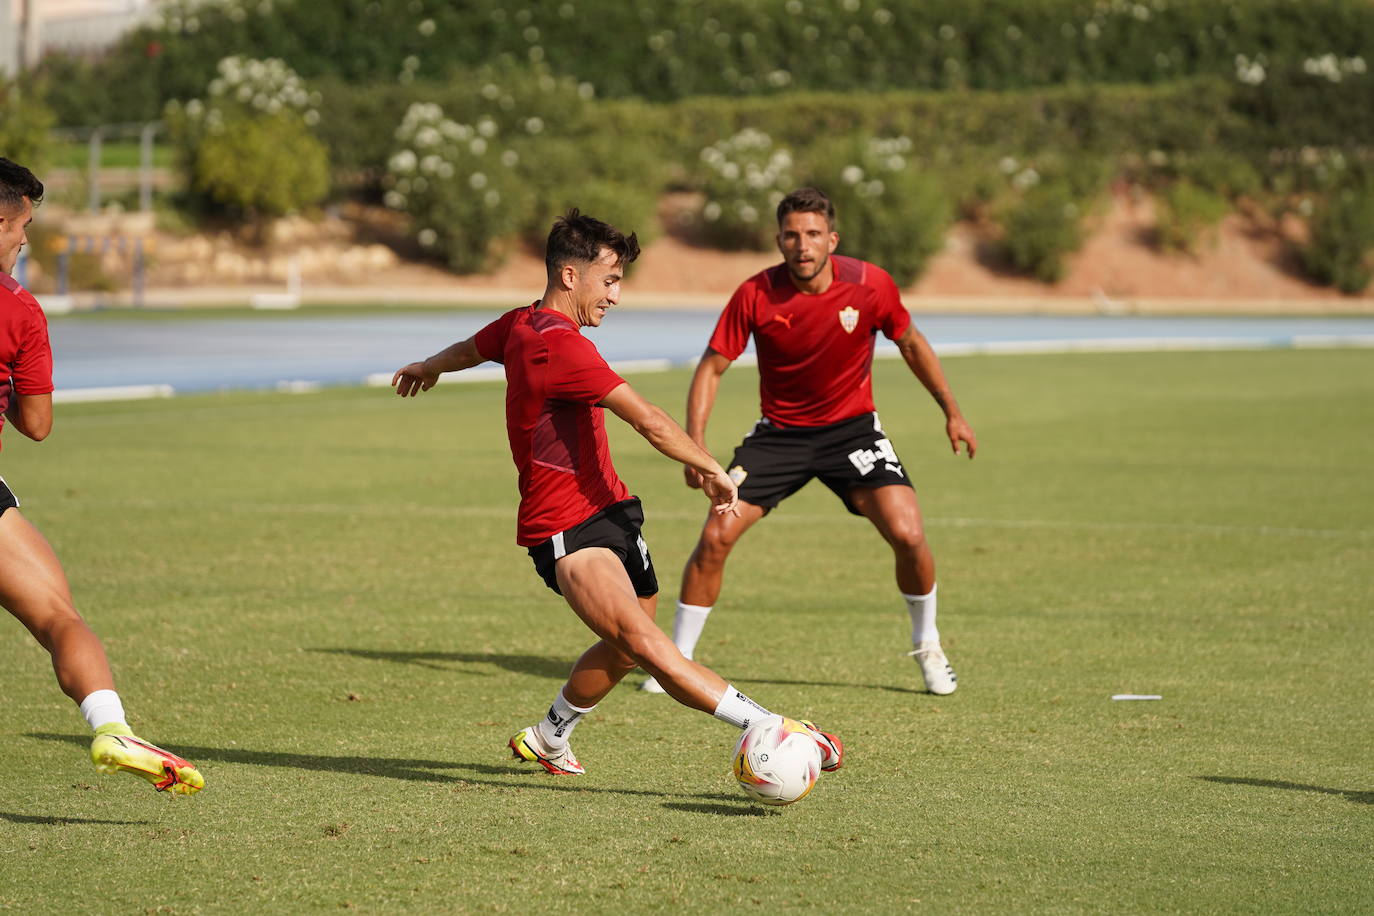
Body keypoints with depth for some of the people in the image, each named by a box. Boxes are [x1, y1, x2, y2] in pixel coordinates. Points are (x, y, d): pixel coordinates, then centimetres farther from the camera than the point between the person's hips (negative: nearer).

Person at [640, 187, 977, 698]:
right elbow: (713, 366, -9)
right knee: (715, 537, -11)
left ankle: (927, 646, 10)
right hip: (779, 432, 0)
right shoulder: (755, 295, -17)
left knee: (907, 534, -17)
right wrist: (695, 443, -21)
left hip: (851, 427, 0)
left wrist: (952, 412, 7)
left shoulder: (870, 285, -15)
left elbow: (911, 344, 4)